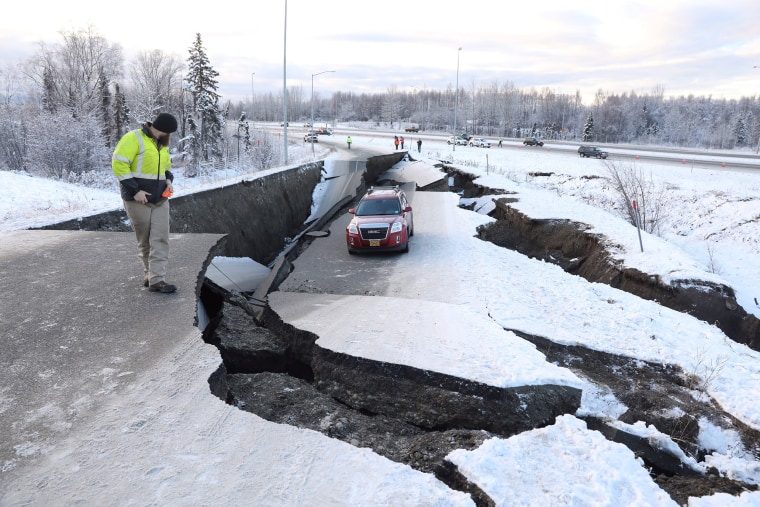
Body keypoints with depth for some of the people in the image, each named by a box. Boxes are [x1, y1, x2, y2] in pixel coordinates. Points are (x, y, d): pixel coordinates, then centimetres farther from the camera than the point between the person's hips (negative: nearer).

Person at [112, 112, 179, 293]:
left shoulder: (162, 144, 13)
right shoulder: (134, 138, -11)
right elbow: (118, 164, -16)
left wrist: (169, 180, 6)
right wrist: (134, 190, -19)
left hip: (160, 199, 6)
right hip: (138, 199, -6)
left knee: (160, 239, -4)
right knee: (144, 240, 5)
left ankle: (156, 280, -5)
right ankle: (150, 274, 20)